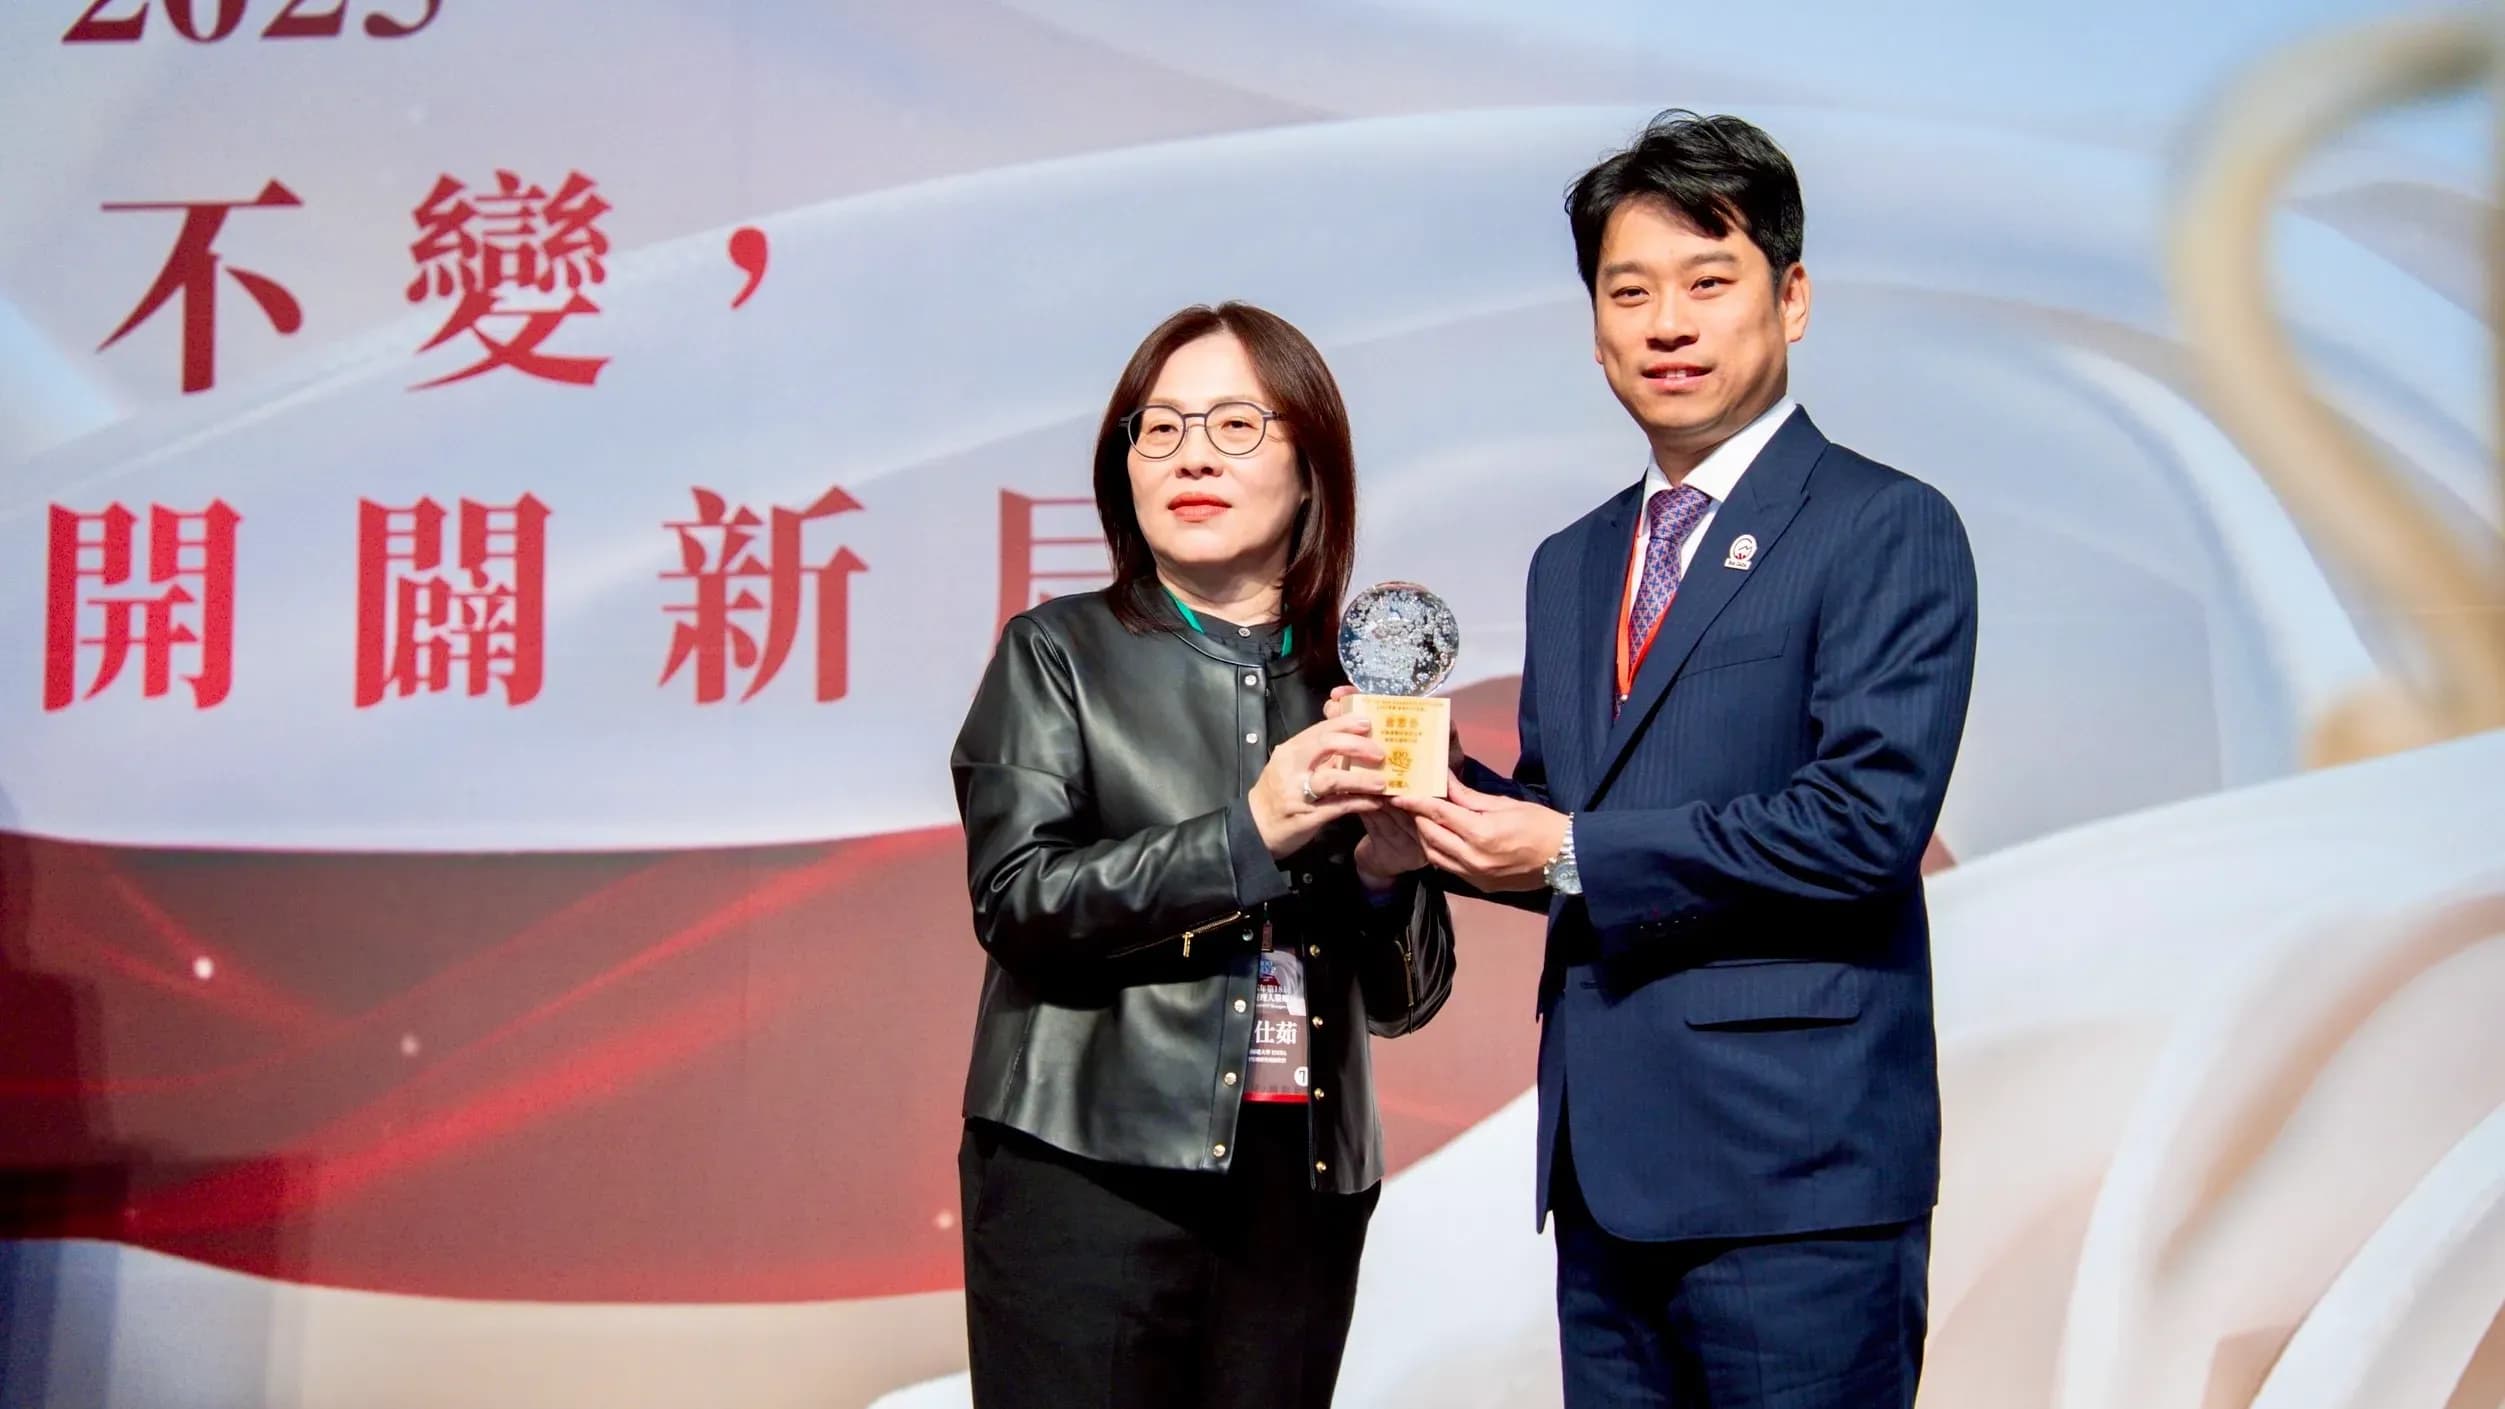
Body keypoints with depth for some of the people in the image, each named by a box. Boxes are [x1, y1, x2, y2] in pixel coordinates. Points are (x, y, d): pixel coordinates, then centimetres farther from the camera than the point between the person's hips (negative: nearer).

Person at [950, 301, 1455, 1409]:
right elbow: (1016, 899, -10)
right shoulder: (1060, 654, 4)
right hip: (1091, 1173, -3)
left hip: (1302, 1191, 3)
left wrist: (1387, 878, -7)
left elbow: (1405, 999, 13)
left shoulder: (1358, 684, 10)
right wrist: (1250, 833, -17)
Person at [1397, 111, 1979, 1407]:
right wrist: (1445, 793, -1)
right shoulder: (1570, 564, 18)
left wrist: (1572, 854, -13)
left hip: (1792, 1162, -7)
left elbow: (1867, 818, -16)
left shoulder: (1888, 531, -5)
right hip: (1604, 1164, 7)